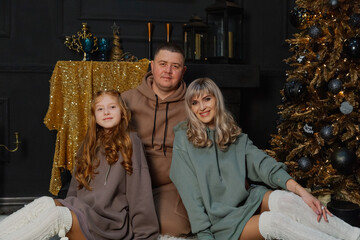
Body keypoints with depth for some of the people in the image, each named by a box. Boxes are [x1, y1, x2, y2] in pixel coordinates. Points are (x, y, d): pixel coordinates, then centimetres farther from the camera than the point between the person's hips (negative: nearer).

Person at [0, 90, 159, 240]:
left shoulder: (130, 143, -1)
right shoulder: (89, 145, 19)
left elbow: (140, 192, -6)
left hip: (110, 222, -5)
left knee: (55, 214, -27)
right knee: (45, 203, -22)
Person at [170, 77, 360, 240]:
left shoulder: (233, 134, 9)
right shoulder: (184, 139, -5)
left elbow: (262, 163, -5)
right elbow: (191, 193, -9)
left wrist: (301, 191, -18)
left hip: (248, 198, 4)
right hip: (221, 219, -4)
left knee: (286, 199, -27)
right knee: (273, 220, -30)